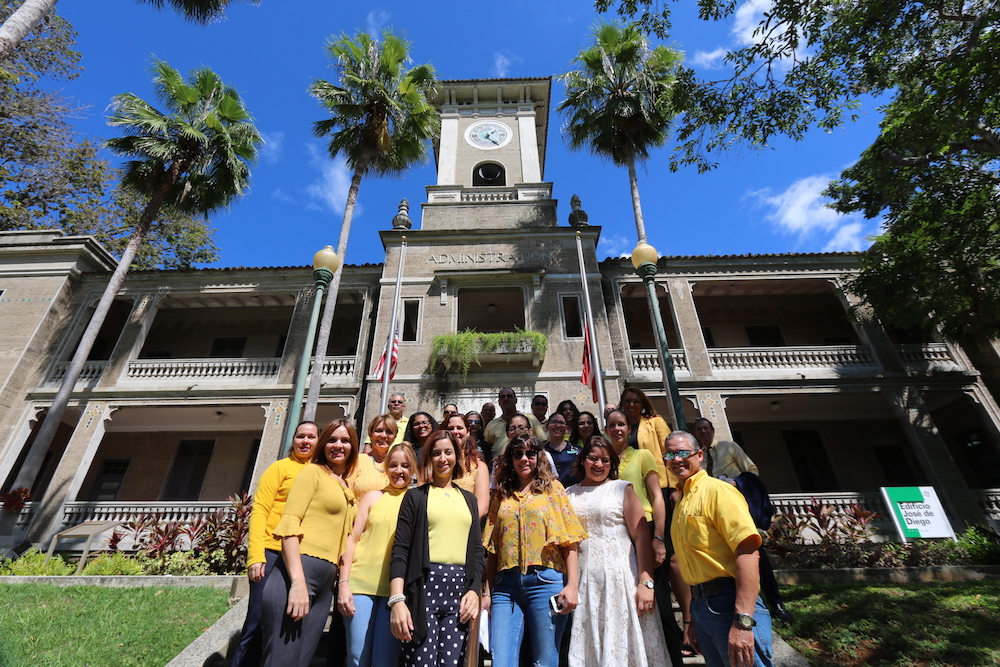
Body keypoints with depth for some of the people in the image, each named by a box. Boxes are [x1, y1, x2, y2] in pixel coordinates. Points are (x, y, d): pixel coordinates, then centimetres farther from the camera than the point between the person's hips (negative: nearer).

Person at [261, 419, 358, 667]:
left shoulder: (348, 488, 18)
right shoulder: (313, 471, -2)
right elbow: (289, 523, -13)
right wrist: (298, 582, -21)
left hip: (327, 580, 7)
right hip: (297, 572, -7)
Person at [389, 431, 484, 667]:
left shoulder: (468, 499, 16)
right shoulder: (416, 496, 6)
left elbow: (477, 550, 16)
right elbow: (400, 549, -1)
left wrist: (474, 590, 2)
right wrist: (397, 600, -12)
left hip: (459, 587, 3)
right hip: (424, 585, -3)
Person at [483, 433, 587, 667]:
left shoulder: (552, 488, 6)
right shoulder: (501, 496, 14)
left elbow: (569, 541, 1)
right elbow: (492, 550, 12)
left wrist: (572, 585, -7)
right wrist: (487, 592, 8)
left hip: (545, 580, -2)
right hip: (506, 585, 2)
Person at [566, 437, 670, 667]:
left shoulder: (623, 488, 0)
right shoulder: (569, 495, 8)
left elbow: (641, 536, -6)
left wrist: (646, 582, -14)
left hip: (621, 579, -2)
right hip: (584, 581, 3)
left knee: (623, 645, 4)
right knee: (588, 647, 10)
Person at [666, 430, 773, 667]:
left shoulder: (716, 490, -11)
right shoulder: (681, 502, 14)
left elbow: (747, 552, -21)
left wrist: (743, 621, -26)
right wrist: (691, 620, 18)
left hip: (728, 602, -8)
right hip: (700, 605, 8)